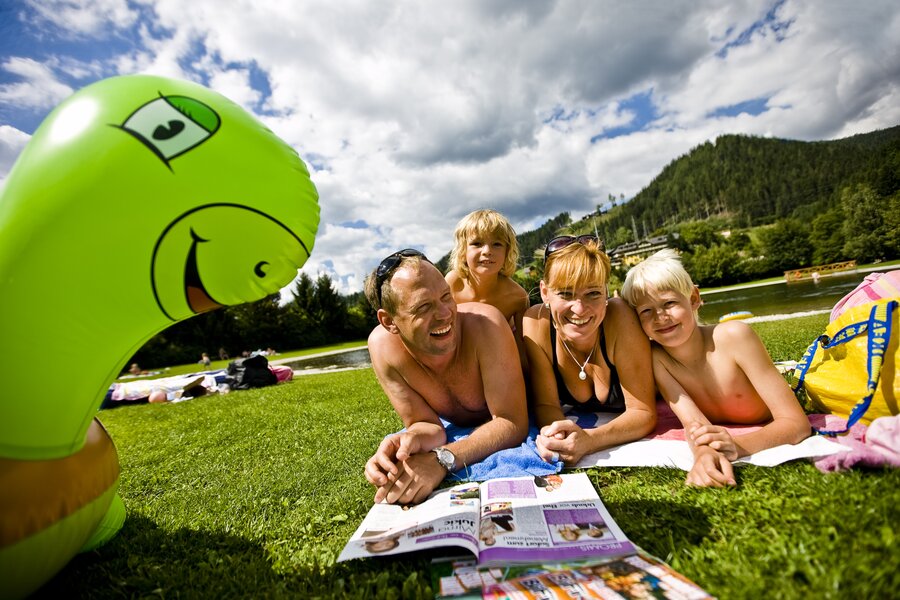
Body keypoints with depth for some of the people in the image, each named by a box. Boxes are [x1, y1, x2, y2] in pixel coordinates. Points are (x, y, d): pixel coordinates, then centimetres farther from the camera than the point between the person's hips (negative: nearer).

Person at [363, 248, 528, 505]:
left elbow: (512, 423, -32)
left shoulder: (485, 324, -36)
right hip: (456, 428, 3)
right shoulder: (383, 345, -25)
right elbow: (427, 425, -17)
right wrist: (408, 441, -40)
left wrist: (442, 459, -46)